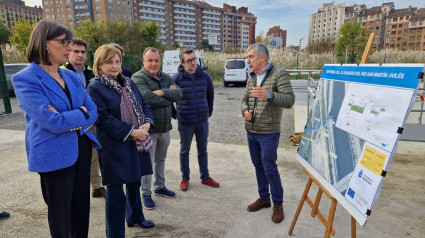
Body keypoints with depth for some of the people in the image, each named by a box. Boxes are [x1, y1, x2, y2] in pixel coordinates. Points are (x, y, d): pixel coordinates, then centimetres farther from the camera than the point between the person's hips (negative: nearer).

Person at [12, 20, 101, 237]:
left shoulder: (70, 76, 8)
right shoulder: (25, 79, -12)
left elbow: (93, 112, 2)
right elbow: (52, 122, -23)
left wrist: (69, 120, -14)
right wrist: (80, 114, -8)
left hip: (81, 149, 6)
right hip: (54, 155, -6)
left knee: (81, 208, 18)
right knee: (60, 213, 12)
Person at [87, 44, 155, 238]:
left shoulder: (127, 82, 11)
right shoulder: (95, 87, -11)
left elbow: (144, 104, 10)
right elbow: (103, 118, -19)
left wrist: (146, 124, -9)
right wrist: (131, 131, -20)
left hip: (136, 143, 7)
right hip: (114, 147, -7)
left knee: (134, 183, 23)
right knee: (115, 192, 5)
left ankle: (135, 217, 46)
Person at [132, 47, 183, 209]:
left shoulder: (166, 78, 10)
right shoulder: (138, 78, -12)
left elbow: (179, 93, -5)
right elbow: (149, 98, -27)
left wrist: (162, 92, -20)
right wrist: (169, 96, -12)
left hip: (165, 128, 7)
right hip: (148, 129, -6)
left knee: (160, 160, 20)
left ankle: (160, 187, 38)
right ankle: (146, 194, 22)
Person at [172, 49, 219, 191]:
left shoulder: (205, 76, -1)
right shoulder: (177, 78, -9)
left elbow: (210, 95, 13)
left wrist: (209, 112, 14)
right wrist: (175, 115, 4)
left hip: (202, 121, 3)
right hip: (185, 122, -2)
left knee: (203, 150, 14)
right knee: (184, 151, 12)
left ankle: (205, 177, 29)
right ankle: (185, 178, 28)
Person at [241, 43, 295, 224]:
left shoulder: (279, 74, -10)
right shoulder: (252, 78, 11)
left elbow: (290, 100, -19)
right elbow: (245, 99, 18)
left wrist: (269, 95, -36)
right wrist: (245, 111, -5)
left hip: (268, 133, -7)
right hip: (251, 132, 7)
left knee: (269, 169, -1)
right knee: (258, 166, 15)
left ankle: (278, 204, 19)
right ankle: (264, 198, 32)